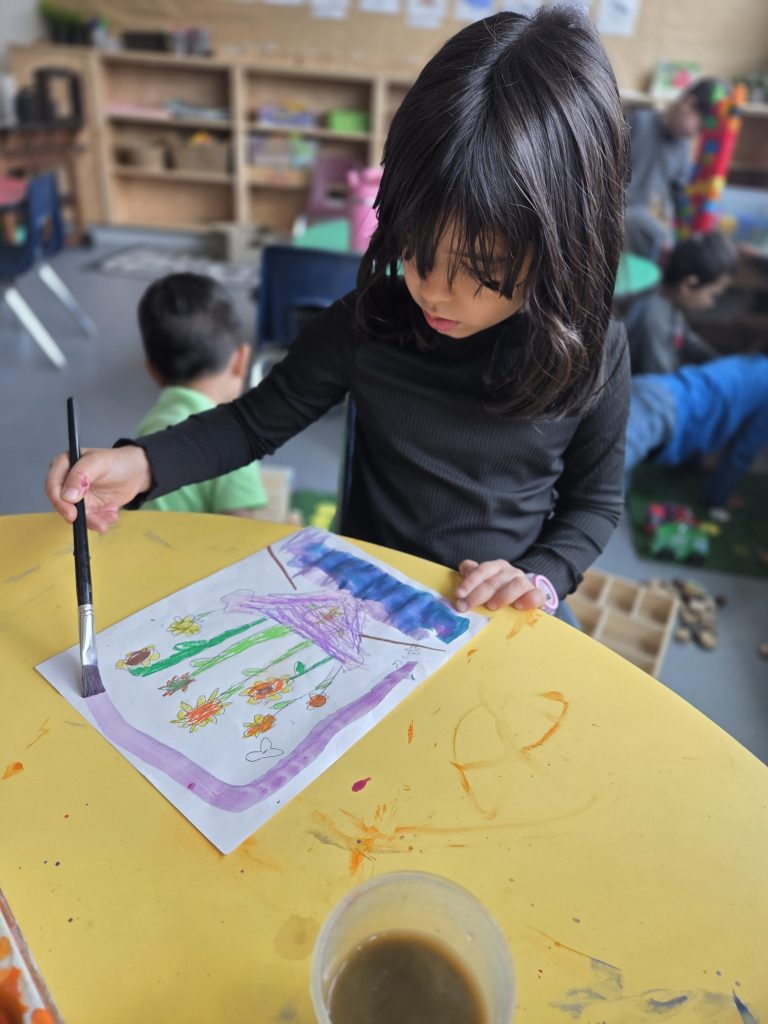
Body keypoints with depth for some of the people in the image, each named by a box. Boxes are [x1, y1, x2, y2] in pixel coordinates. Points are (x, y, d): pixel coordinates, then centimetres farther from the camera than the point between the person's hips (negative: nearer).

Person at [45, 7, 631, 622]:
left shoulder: (592, 355, -11)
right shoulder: (364, 324, -11)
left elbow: (596, 502, 2)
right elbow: (258, 421, 0)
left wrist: (539, 576, -17)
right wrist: (143, 464, -15)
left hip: (493, 616, 1)